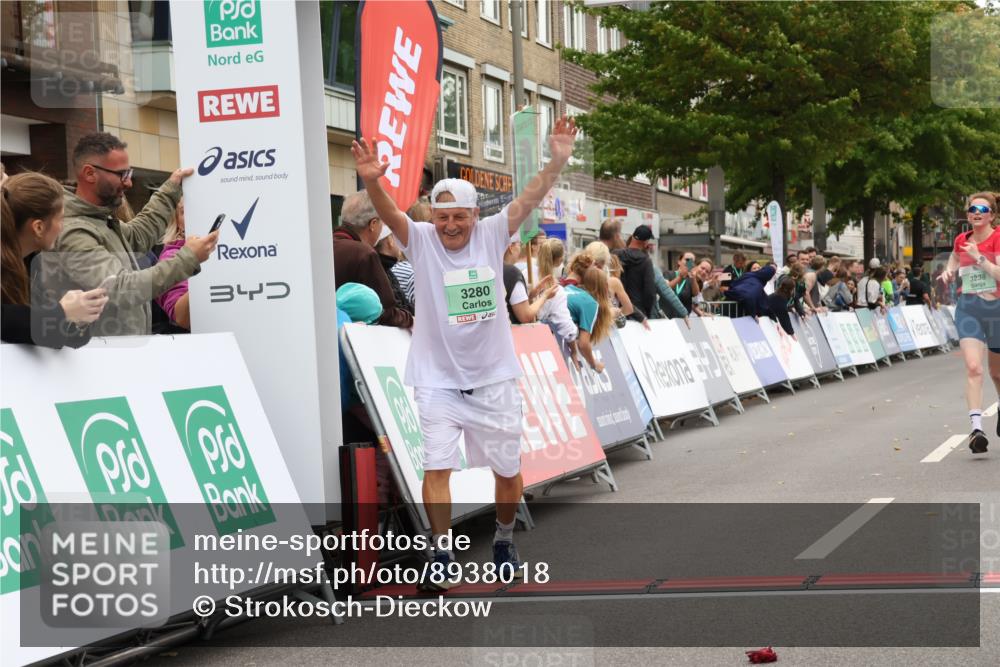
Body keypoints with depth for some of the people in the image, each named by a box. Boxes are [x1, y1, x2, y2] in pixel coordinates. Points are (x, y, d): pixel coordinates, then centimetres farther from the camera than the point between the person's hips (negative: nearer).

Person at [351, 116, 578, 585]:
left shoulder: (491, 235, -2)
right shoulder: (421, 240, -6)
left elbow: (530, 198, -11)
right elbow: (390, 214, -23)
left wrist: (557, 161, -25)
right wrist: (371, 182, -42)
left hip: (493, 379, 2)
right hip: (437, 381, -2)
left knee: (508, 471, 11)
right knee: (436, 467, -11)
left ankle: (504, 539, 34)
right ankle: (441, 555, 1)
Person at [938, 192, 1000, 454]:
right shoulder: (961, 241, 6)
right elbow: (951, 267, 25)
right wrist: (948, 274, 5)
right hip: (968, 308, 2)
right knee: (973, 366, -18)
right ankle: (976, 427, -24)